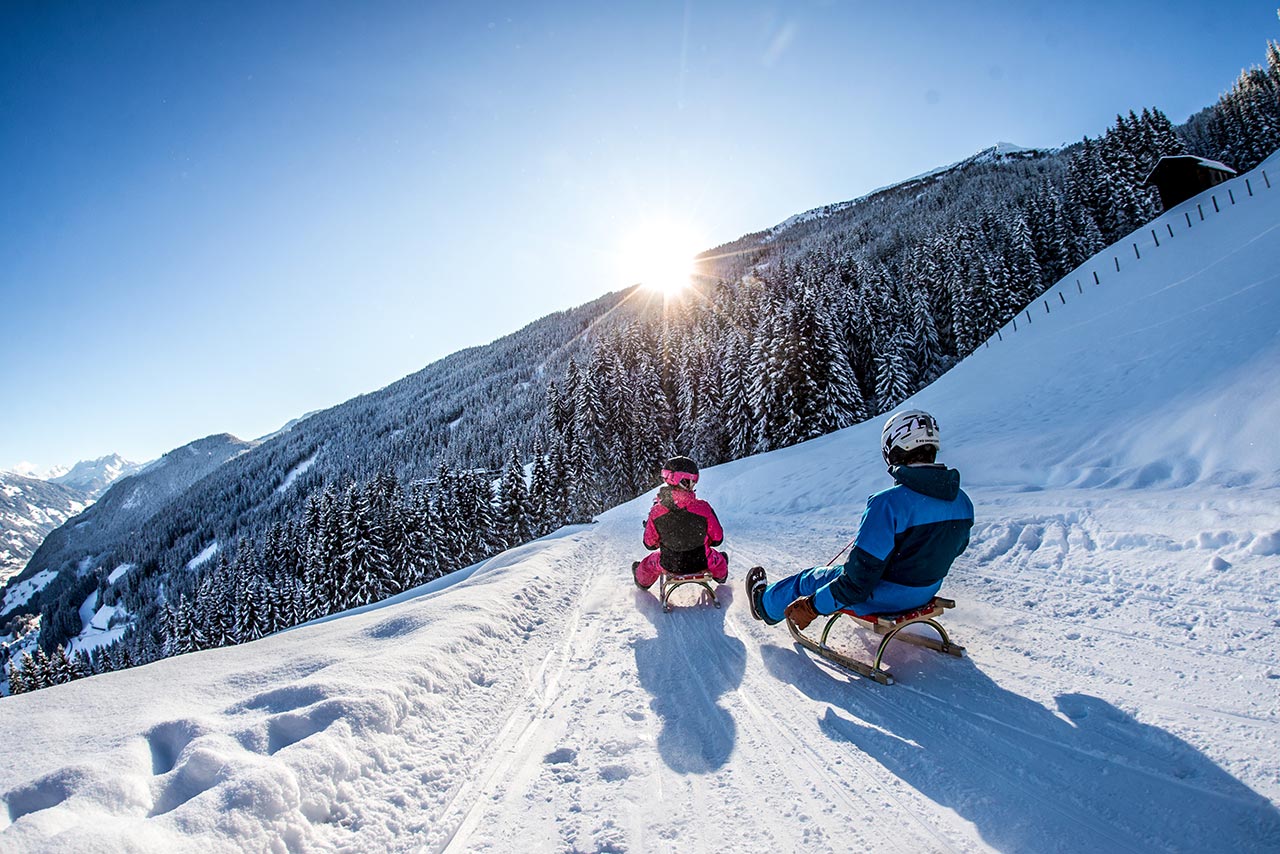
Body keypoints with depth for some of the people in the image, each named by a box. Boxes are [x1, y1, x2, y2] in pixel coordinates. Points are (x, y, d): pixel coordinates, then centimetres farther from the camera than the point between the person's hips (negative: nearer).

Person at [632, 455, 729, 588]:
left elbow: (650, 544, -8)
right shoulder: (703, 508, -26)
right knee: (719, 558, 35)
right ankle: (721, 576, 67)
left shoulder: (656, 512, -23)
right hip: (701, 564, 0)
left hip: (670, 566, 0)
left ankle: (642, 582, 64)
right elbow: (717, 539, -11)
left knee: (649, 563, 34)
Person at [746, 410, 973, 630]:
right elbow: (956, 548, 12)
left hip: (881, 599, -6)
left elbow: (859, 578, -29)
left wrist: (812, 607, -16)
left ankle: (765, 604, 47)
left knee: (810, 580, 19)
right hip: (925, 595, 7)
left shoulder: (888, 503, -31)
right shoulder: (962, 502, -8)